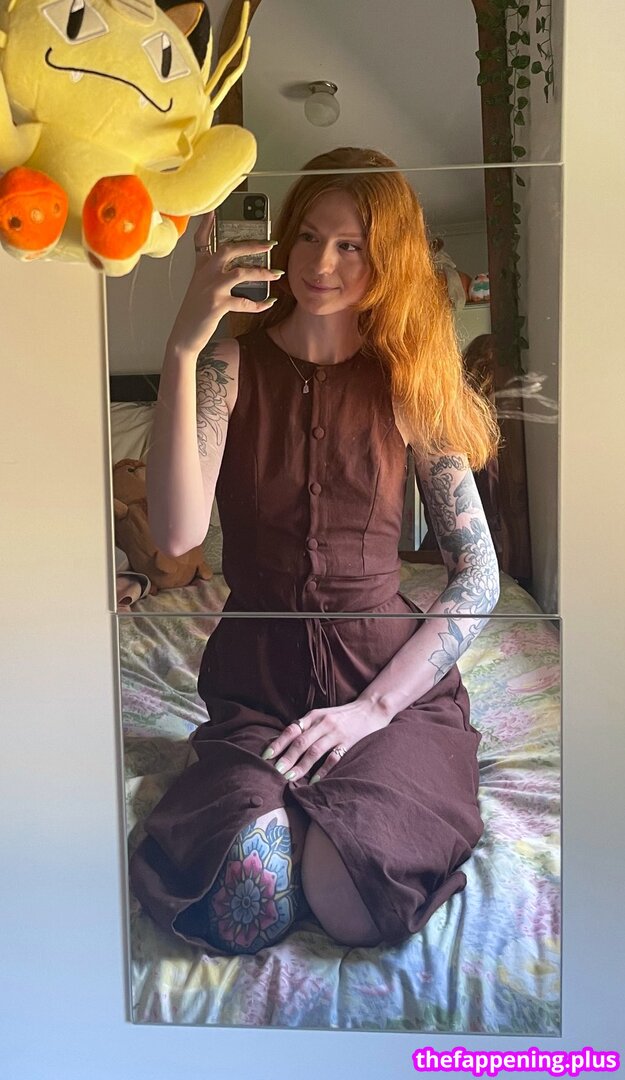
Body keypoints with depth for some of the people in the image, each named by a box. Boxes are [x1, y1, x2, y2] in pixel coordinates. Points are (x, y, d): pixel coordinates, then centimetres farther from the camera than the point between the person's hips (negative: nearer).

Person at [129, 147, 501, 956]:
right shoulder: (232, 364, 0)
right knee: (245, 907, -26)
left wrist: (374, 706, -11)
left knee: (357, 908, -24)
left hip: (393, 678, 1)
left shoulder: (408, 385, 1)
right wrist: (183, 348, -21)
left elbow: (478, 577, -2)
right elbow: (177, 533, -17)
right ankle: (292, 813, 8)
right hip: (257, 683, 0)